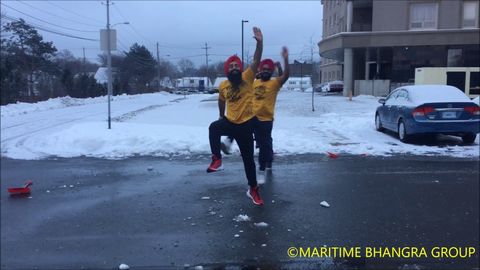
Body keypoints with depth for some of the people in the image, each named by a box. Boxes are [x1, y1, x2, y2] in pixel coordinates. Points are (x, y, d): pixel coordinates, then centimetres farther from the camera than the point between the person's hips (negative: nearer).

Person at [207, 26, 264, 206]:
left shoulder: (247, 77, -7)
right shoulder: (223, 85, 1)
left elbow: (256, 60, -19)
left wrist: (260, 42, -30)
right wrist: (222, 117, 28)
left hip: (246, 124, -2)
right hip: (229, 122, 2)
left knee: (248, 158, 6)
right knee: (213, 128, -33)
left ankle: (253, 189, 21)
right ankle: (217, 159, -18)